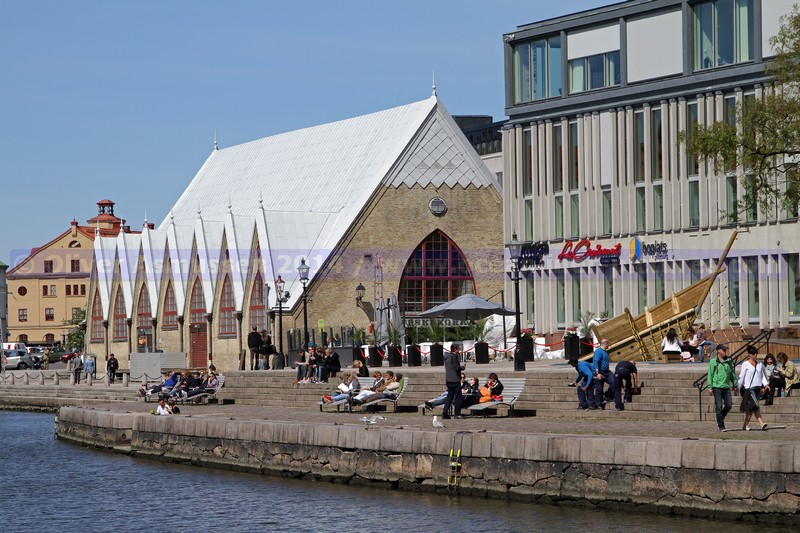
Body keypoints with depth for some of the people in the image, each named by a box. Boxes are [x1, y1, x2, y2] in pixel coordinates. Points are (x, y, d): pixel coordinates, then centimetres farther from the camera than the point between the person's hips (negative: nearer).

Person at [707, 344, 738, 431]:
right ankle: (721, 426, 2)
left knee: (728, 405, -2)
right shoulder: (713, 361, -1)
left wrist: (734, 385, 17)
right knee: (719, 407, -4)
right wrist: (710, 387, -5)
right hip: (717, 387, -4)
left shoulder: (729, 361, 10)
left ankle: (720, 420, 21)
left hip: (726, 387, 4)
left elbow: (732, 373, 19)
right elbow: (710, 374, -1)